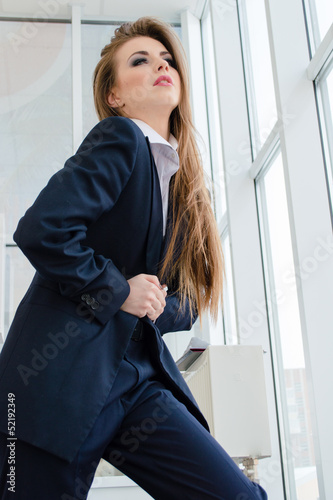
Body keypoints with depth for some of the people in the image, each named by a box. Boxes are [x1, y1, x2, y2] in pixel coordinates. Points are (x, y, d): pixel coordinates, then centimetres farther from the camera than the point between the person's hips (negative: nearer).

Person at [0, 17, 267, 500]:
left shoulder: (182, 180, 17)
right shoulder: (120, 138, -5)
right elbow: (40, 230, -20)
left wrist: (156, 305, -2)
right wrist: (118, 291, -10)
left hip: (139, 378, 7)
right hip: (64, 376, -7)